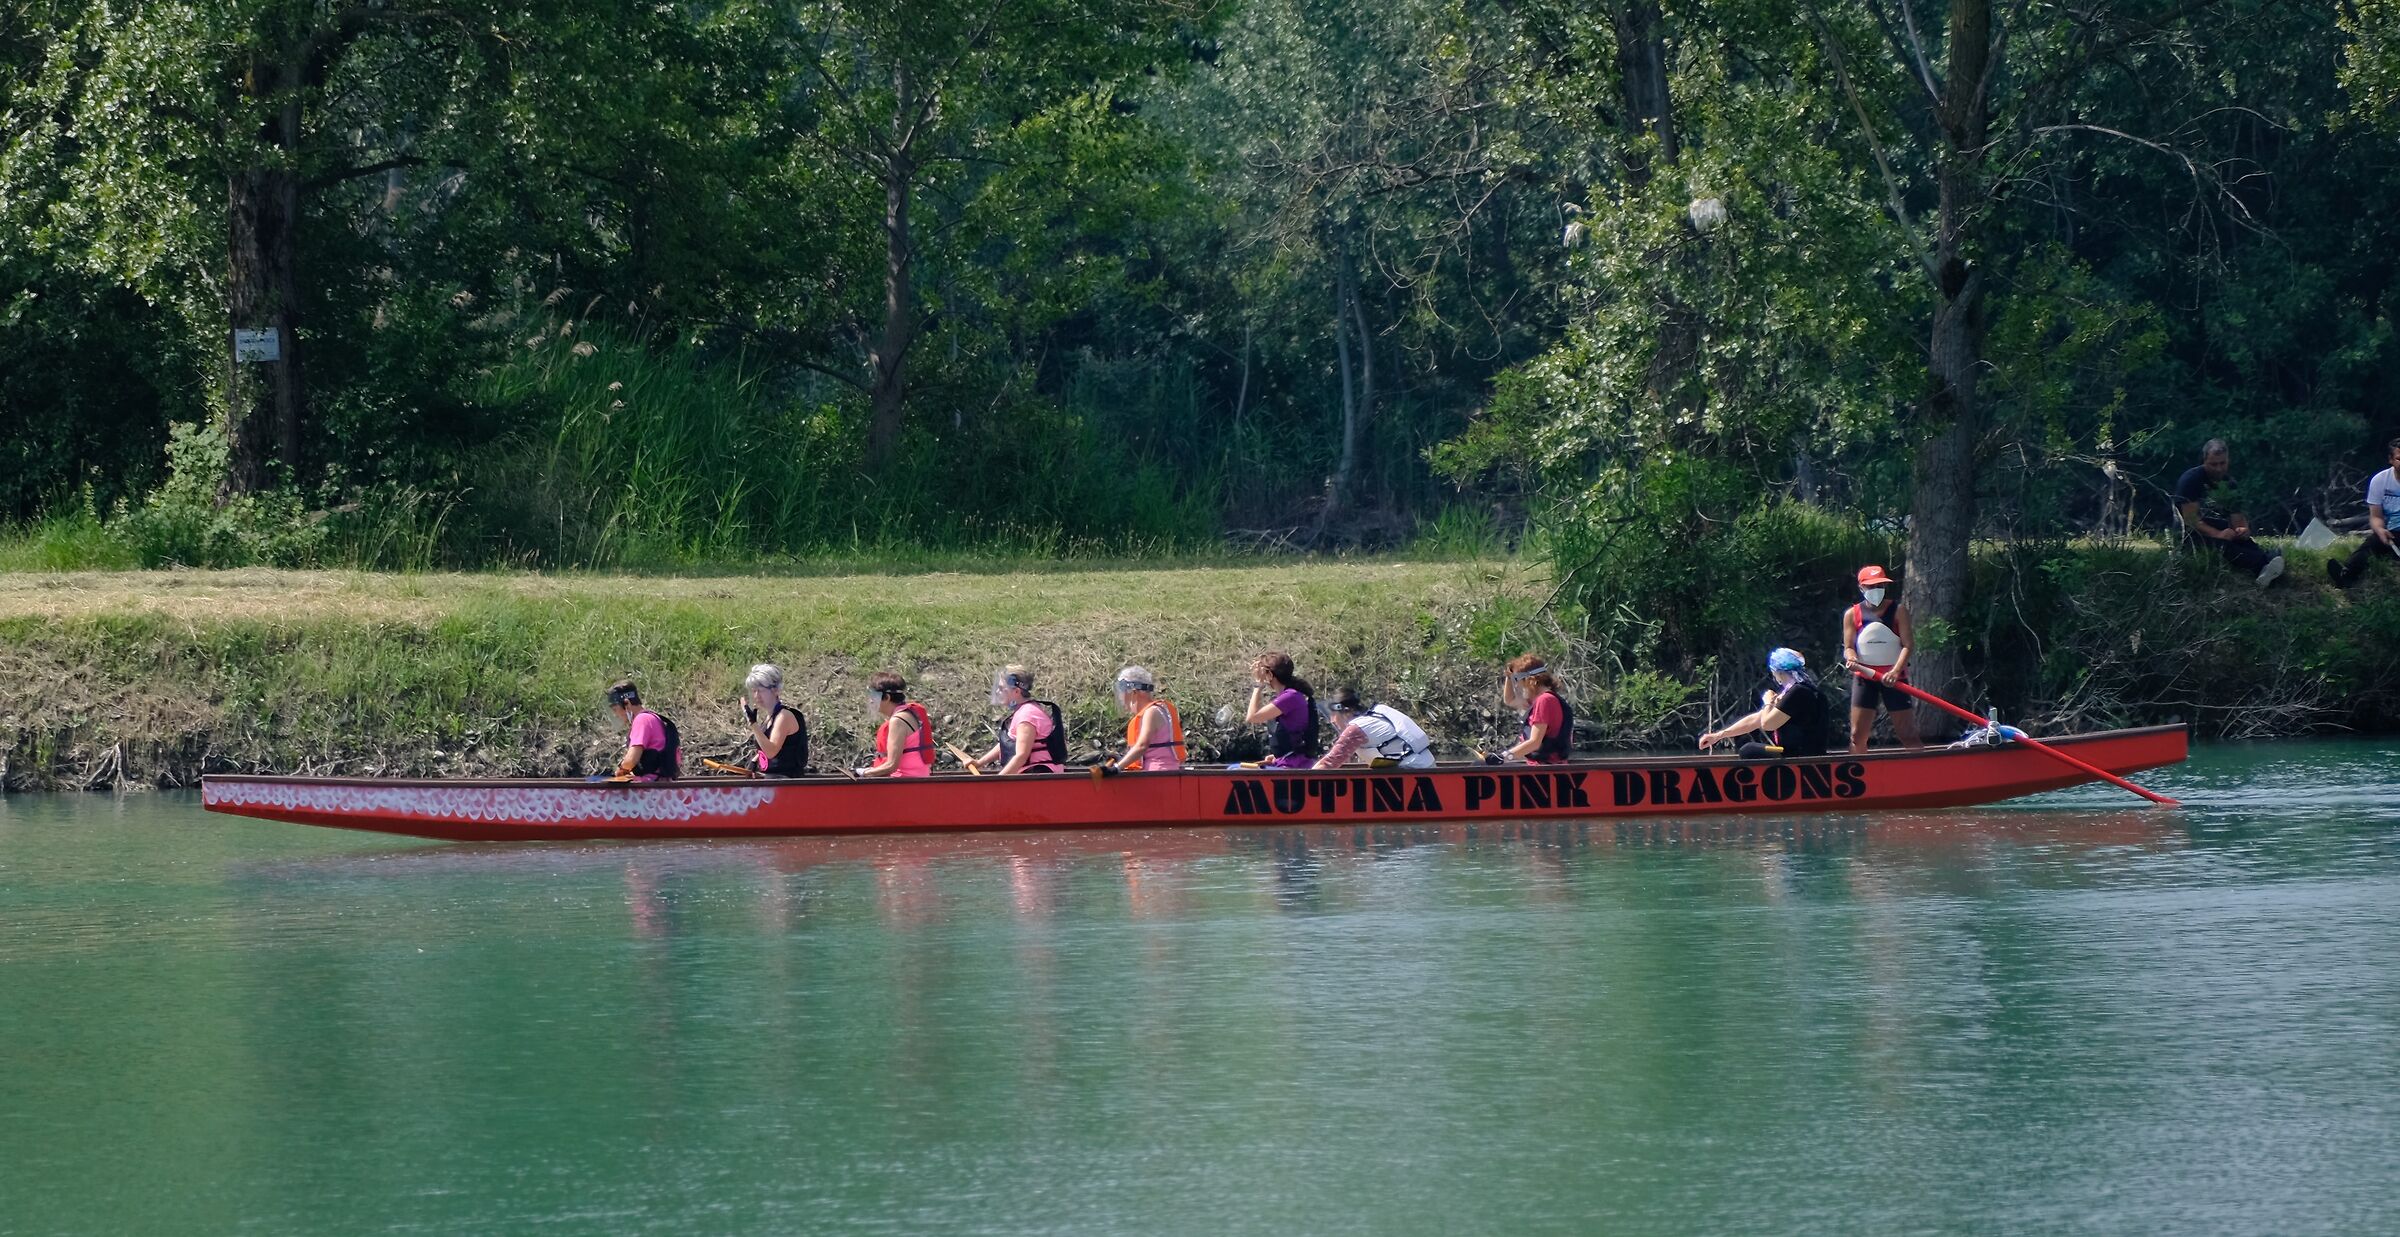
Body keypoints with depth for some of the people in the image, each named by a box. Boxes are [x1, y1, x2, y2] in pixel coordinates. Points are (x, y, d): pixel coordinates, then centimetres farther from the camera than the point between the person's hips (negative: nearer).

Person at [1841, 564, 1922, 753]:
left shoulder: (1898, 611, -3)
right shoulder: (1852, 615, 4)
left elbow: (1908, 645, -10)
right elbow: (1848, 647, 2)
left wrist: (1896, 670, -27)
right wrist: (1851, 657, -24)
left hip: (1894, 678, -2)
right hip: (1864, 678, 2)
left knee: (1907, 735, -4)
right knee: (1858, 736, 0)